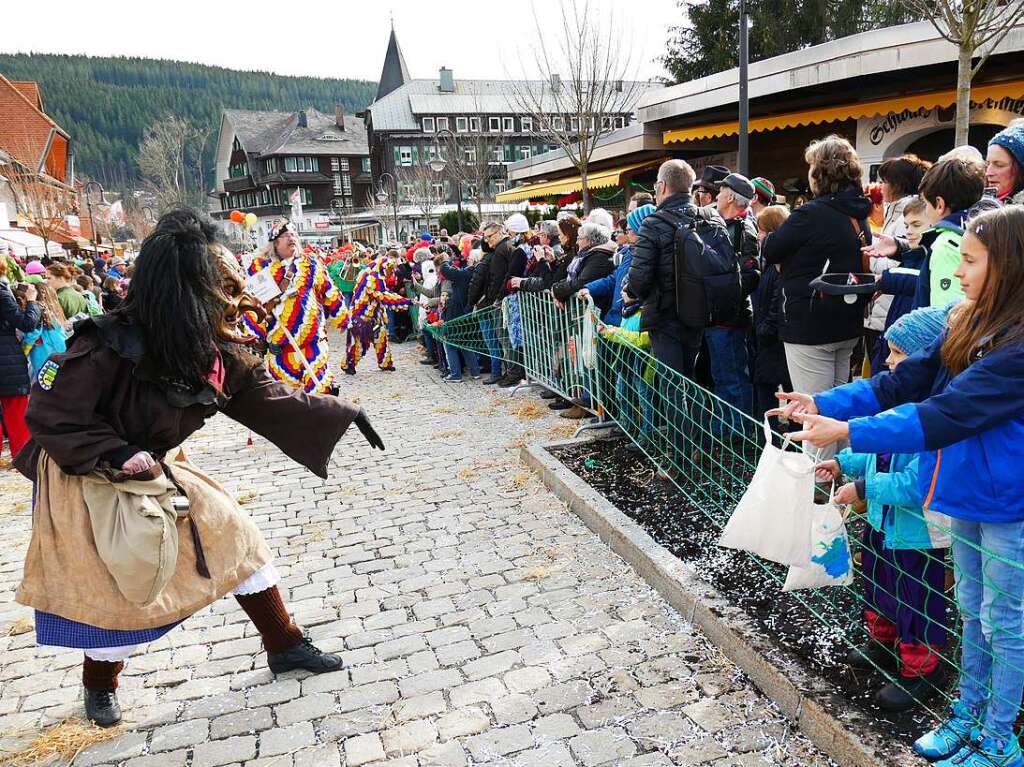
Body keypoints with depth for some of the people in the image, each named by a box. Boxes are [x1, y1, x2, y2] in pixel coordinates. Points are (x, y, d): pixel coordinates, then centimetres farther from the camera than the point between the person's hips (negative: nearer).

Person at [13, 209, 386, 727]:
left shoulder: (220, 355, -13)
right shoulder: (108, 348, -32)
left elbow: (274, 399, -5)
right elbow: (48, 414, -22)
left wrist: (344, 414, -6)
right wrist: (114, 454, -32)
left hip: (154, 469, 7)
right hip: (84, 481, -6)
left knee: (235, 537, 4)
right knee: (114, 587, -1)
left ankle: (284, 645, 19)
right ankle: (99, 685, 33)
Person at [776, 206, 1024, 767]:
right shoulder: (968, 324, 1)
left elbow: (950, 413, -31)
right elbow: (904, 381, -2)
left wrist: (849, 432, -33)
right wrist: (823, 404, -12)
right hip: (967, 491, 7)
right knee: (971, 610, 21)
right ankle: (968, 714, 40)